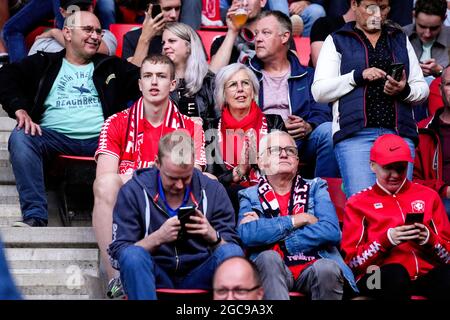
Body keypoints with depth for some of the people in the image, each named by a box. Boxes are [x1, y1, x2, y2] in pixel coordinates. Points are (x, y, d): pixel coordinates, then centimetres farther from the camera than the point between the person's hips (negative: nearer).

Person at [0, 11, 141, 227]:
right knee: (20, 137, -31)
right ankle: (35, 216, -35)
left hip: (102, 138, 0)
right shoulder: (44, 64, 22)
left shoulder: (111, 66, 25)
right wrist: (20, 110, -8)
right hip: (55, 136, 0)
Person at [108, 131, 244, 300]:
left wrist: (213, 237, -19)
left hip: (198, 278, 1)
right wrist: (157, 238, -23)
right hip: (155, 277, -1)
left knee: (232, 252, -26)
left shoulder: (212, 190, 4)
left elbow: (230, 250, 4)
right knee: (132, 255, -33)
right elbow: (119, 254, -7)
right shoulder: (133, 192, -2)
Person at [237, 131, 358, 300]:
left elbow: (333, 231, -3)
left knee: (328, 268, -32)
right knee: (268, 258, -33)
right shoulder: (250, 196, 15)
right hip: (272, 271, 0)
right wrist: (298, 220, -5)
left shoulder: (315, 188, 17)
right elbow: (246, 235, -8)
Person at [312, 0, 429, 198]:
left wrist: (404, 90, -4)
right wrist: (358, 76, -8)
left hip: (400, 133, 3)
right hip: (356, 134, -3)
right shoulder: (337, 41, 14)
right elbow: (319, 91, 4)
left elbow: (422, 89, 19)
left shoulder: (400, 40, 23)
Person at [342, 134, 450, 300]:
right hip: (379, 277, 0)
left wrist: (429, 239, -7)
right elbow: (352, 260, 3)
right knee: (395, 274, -37)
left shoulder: (428, 196, 19)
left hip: (427, 275, 0)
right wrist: (386, 240, -12)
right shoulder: (358, 203, 13)